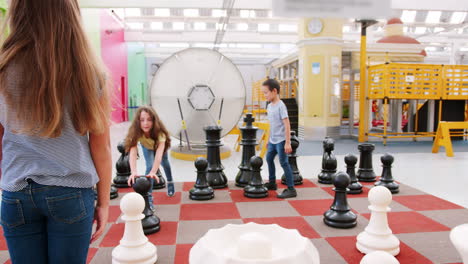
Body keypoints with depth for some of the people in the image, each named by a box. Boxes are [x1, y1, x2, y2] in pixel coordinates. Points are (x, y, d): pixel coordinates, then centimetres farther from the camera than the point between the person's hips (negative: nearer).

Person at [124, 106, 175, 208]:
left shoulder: (160, 132, -46)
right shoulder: (136, 132, -42)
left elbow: (159, 153, -56)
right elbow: (133, 153, -52)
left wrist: (153, 172, -69)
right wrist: (134, 172, -67)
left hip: (159, 144, 0)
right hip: (147, 146, 0)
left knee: (164, 163, 21)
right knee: (150, 166, -21)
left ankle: (170, 183, 51)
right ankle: (148, 197, -13)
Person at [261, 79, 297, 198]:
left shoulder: (280, 106, -16)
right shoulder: (269, 106, 9)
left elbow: (287, 125, -19)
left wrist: (287, 143, -22)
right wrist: (269, 139, 20)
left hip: (281, 140, -9)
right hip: (273, 140, 9)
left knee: (284, 163, -8)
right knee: (269, 159, 19)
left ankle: (291, 189, -1)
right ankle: (272, 183, 37)